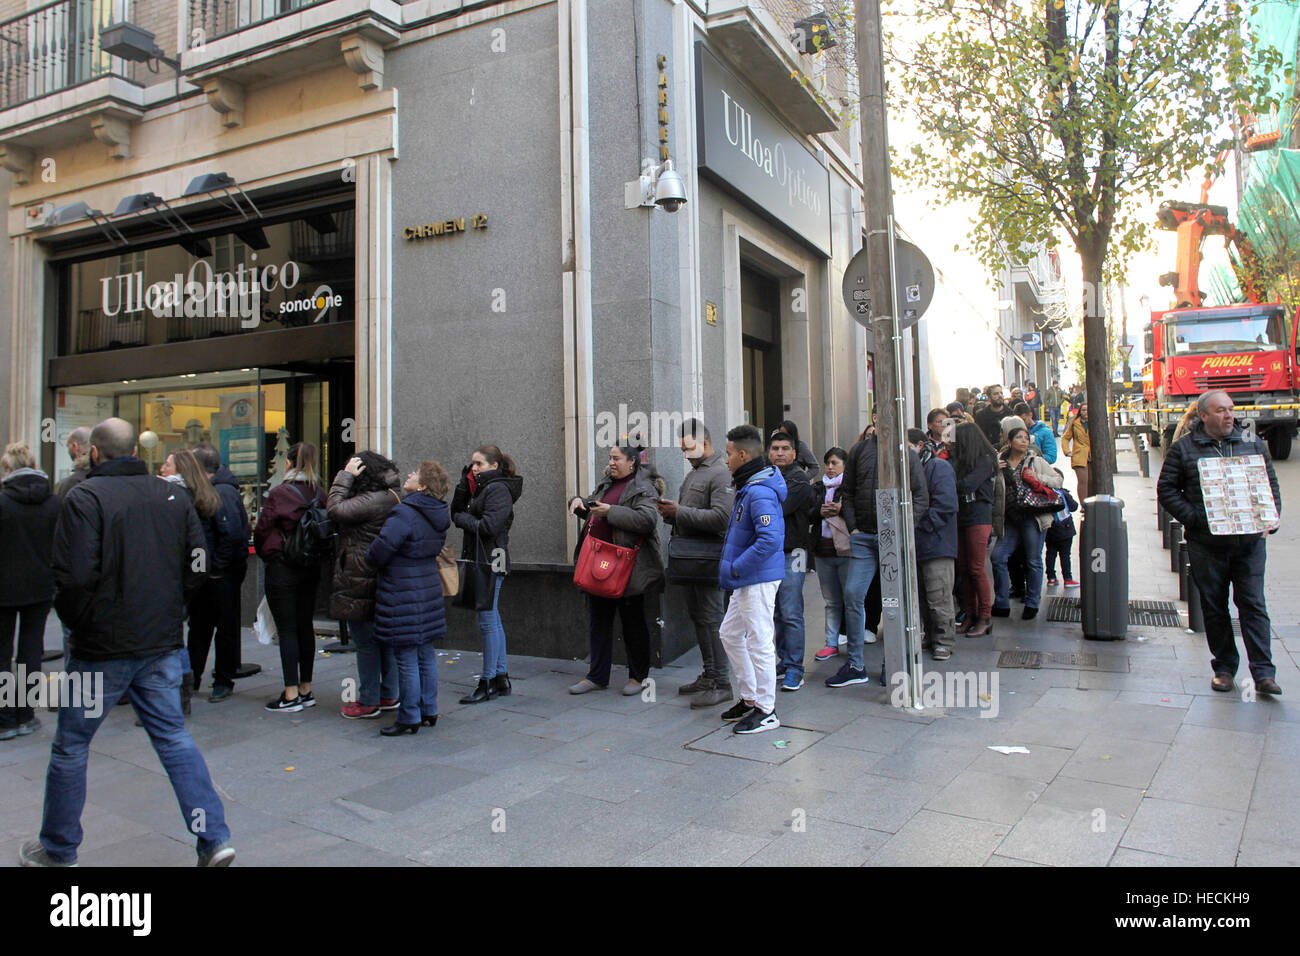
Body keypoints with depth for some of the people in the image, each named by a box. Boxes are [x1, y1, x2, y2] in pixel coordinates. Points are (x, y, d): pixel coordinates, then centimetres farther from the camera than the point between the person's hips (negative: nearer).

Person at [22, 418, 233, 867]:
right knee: (173, 737, 10)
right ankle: (214, 838, 7)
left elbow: (74, 575, -18)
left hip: (101, 647, -4)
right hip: (162, 643, 5)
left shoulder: (84, 497, -12)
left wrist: (75, 622, -1)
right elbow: (198, 565, 5)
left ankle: (57, 849, 28)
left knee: (71, 746, 13)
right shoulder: (172, 496, 5)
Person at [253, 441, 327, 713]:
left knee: (287, 629, -1)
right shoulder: (319, 493, 1)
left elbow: (261, 531, -7)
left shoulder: (279, 493, -14)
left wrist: (266, 555, 11)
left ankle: (291, 695, 2)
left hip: (282, 568, -5)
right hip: (311, 568, 6)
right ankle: (306, 690, 20)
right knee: (305, 626, 12)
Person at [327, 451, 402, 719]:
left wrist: (345, 476, -12)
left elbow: (335, 509, -19)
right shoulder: (391, 497, 10)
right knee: (384, 638, 16)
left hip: (360, 585, -10)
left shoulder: (371, 501, -20)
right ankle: (390, 695, 26)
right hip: (383, 583, 10)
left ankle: (369, 702, 9)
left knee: (365, 642, 0)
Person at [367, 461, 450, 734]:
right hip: (429, 590, 8)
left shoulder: (404, 514, -20)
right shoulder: (438, 516, 6)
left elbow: (380, 550, -20)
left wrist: (369, 557, 1)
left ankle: (410, 719, 10)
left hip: (402, 595, -8)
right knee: (426, 655, 15)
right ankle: (429, 711, 25)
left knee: (406, 659, 1)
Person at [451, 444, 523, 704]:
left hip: (490, 561, -10)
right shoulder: (482, 487, 16)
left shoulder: (498, 490, -12)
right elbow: (456, 510, 12)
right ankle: (501, 680, 20)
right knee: (492, 620, 13)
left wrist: (463, 518, -5)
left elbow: (488, 527, -21)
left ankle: (487, 683, 2)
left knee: (487, 621, -5)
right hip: (480, 560, 10)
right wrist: (466, 481, 2)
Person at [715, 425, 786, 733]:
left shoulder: (759, 493, -20)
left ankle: (766, 711, 9)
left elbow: (771, 540, -30)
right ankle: (749, 698, 29)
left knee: (759, 641, -2)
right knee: (730, 633, 18)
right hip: (747, 579, 11)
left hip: (759, 579, -11)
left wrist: (734, 569, -24)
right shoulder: (748, 487, 13)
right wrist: (733, 569, 17)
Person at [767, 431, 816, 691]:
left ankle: (794, 669, 3)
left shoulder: (798, 479, -6)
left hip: (790, 554, -6)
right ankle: (783, 662, 22)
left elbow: (779, 510, -18)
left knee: (791, 615, -5)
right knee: (776, 614, 12)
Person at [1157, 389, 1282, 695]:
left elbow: (1271, 484, 14)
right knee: (1214, 607, 7)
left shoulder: (1253, 444, 9)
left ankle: (1264, 673, 4)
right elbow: (1166, 489, 0)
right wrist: (1195, 518, -11)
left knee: (1253, 604, 0)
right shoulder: (1183, 448, 1)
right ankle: (1224, 667, 19)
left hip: (1250, 541, 1)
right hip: (1206, 544, -1)